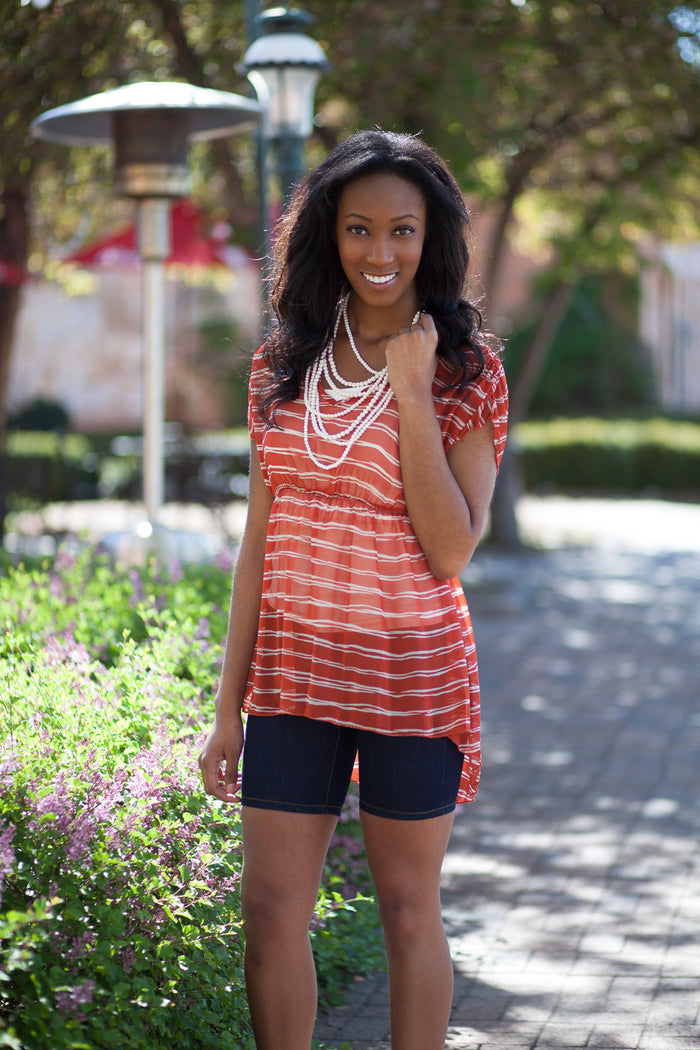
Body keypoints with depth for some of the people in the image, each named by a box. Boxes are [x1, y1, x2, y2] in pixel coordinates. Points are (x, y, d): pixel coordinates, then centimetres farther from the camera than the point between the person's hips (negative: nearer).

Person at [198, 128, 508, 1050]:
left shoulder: (467, 371, -5)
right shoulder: (285, 363, 5)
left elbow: (450, 552, -14)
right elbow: (260, 544, 7)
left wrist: (411, 394, -17)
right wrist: (229, 705, 6)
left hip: (411, 673, -3)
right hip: (294, 671, 3)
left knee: (409, 912, 9)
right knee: (272, 915, 3)